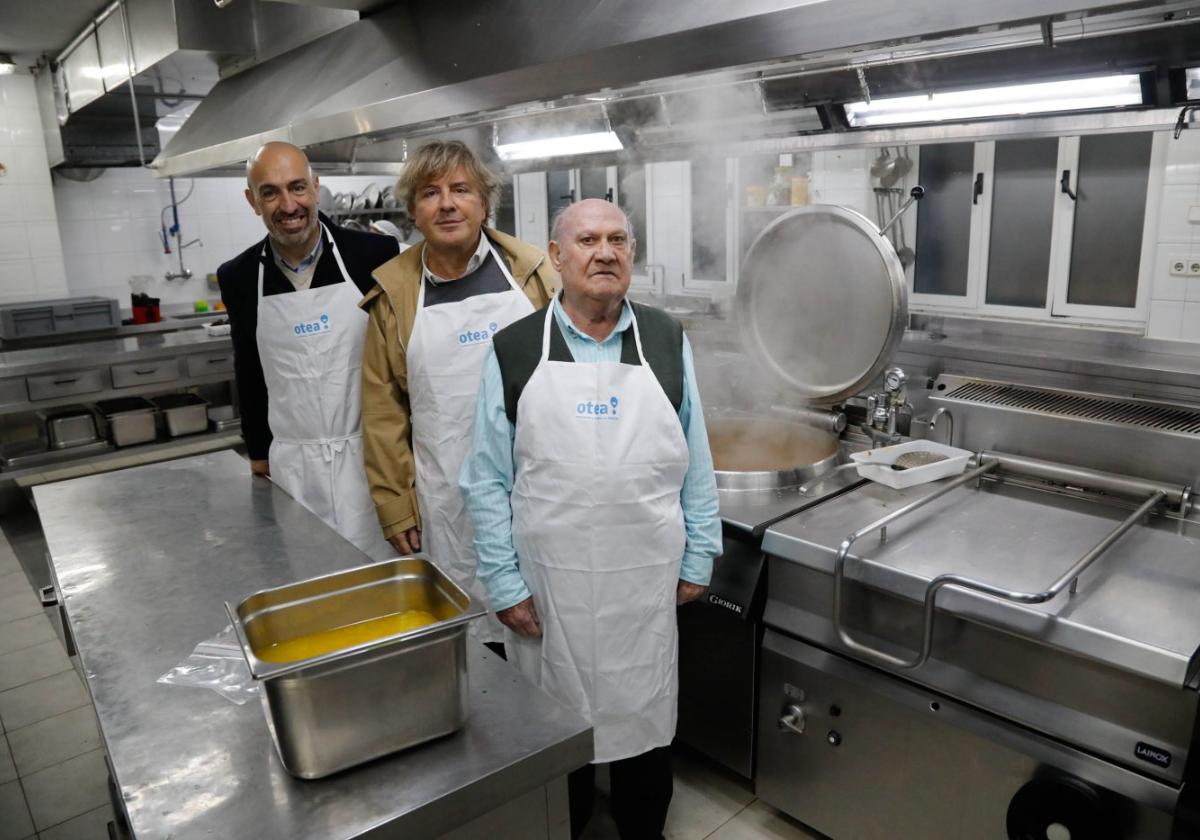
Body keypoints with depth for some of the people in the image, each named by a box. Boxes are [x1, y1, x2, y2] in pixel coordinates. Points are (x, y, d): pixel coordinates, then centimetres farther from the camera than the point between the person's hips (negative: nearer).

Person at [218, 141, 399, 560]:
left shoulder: (375, 254, -8)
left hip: (369, 454, -2)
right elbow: (249, 374, 13)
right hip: (292, 464, 2)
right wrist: (258, 454, 17)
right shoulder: (239, 276, 2)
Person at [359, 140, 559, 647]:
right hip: (448, 500, 0)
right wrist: (394, 503, 5)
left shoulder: (533, 271, -1)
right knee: (467, 631, 8)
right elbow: (383, 409, 5)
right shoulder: (394, 292, 1)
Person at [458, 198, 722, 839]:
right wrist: (504, 583, -5)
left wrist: (697, 559, 5)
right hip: (550, 583, -1)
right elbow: (488, 481, -2)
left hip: (647, 581, 2)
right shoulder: (513, 351, -4)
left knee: (645, 716, 17)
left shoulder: (667, 342, 1)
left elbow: (695, 462, 6)